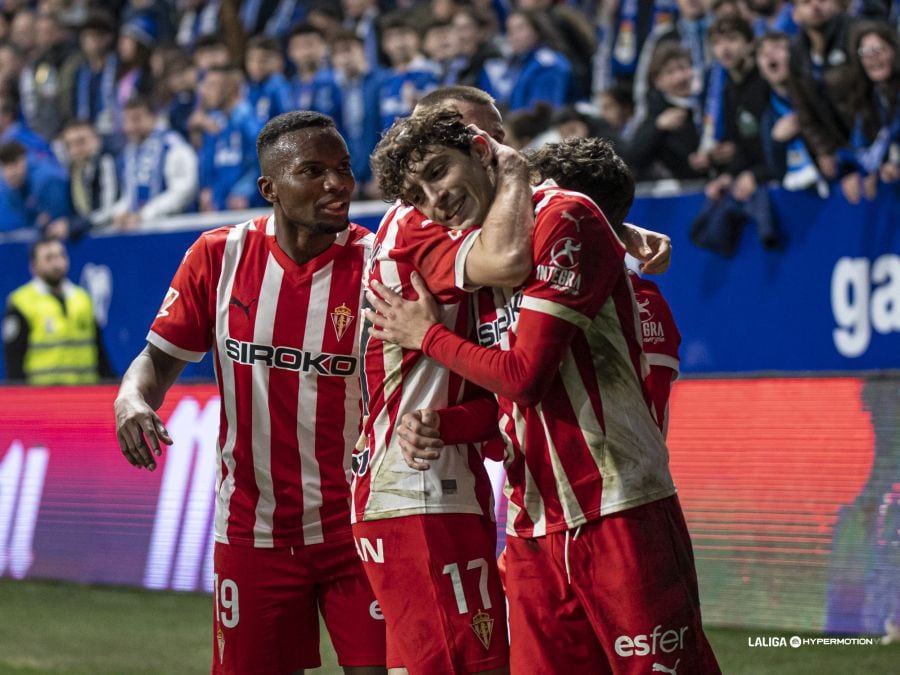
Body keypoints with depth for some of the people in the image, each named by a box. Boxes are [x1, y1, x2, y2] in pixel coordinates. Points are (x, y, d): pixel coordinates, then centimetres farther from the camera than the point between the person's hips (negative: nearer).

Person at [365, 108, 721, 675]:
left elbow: (525, 376, -13)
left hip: (621, 515, -7)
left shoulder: (565, 218, -8)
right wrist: (436, 425, 0)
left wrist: (427, 336, 1)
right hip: (534, 528, 7)